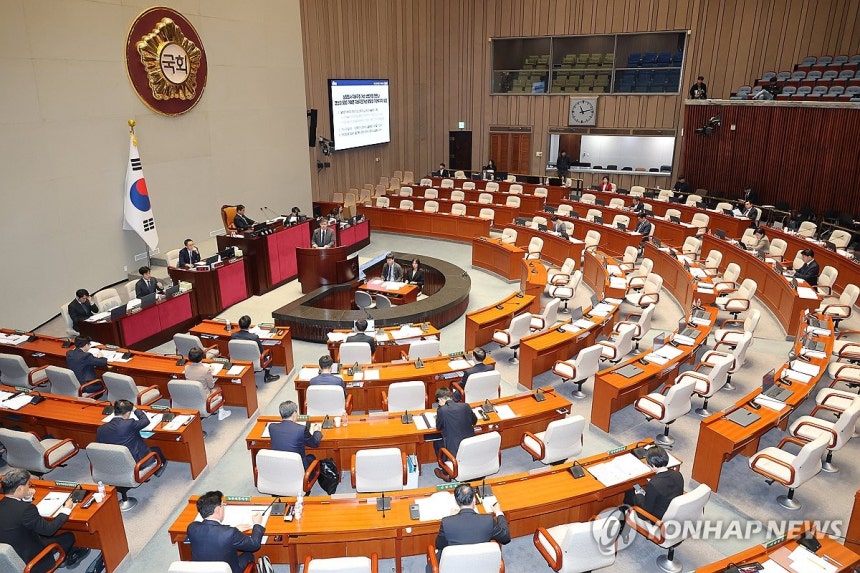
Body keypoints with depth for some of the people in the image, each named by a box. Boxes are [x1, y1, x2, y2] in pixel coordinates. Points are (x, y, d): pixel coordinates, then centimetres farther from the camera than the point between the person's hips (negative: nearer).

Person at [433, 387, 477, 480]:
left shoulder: (442, 410, -16)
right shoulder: (465, 406, -4)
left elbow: (438, 427, 1)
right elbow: (474, 421, 11)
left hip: (455, 451, -4)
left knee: (436, 443, 25)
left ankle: (446, 473, 33)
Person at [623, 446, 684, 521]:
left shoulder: (653, 485, -35)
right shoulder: (678, 475, -16)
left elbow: (647, 509, -21)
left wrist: (639, 495, -3)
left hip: (659, 517, -6)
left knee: (629, 493, 14)